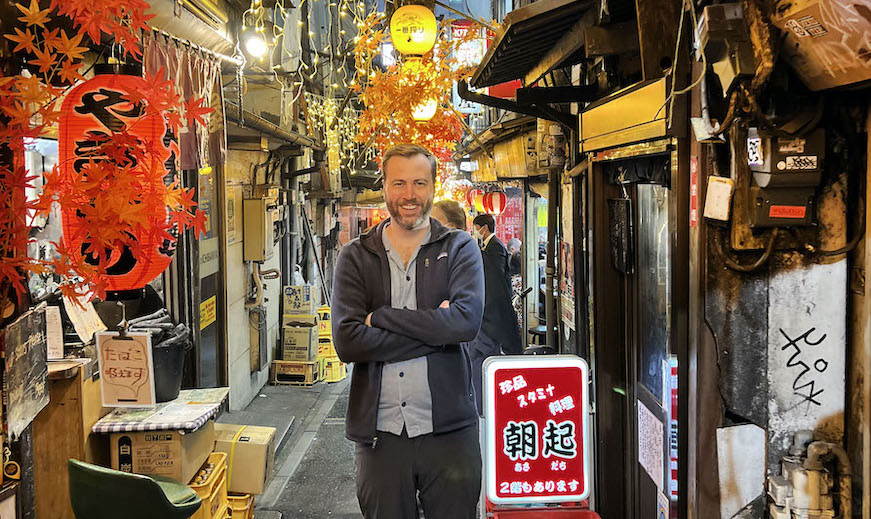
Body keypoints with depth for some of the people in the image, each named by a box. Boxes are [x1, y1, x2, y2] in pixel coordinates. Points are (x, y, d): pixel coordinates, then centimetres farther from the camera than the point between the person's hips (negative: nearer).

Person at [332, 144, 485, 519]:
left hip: (449, 428, 0)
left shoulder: (459, 248, 4)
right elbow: (347, 342, -10)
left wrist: (381, 316, -13)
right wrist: (435, 331, -14)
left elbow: (466, 320, -15)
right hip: (380, 432, 1)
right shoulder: (355, 257, 5)